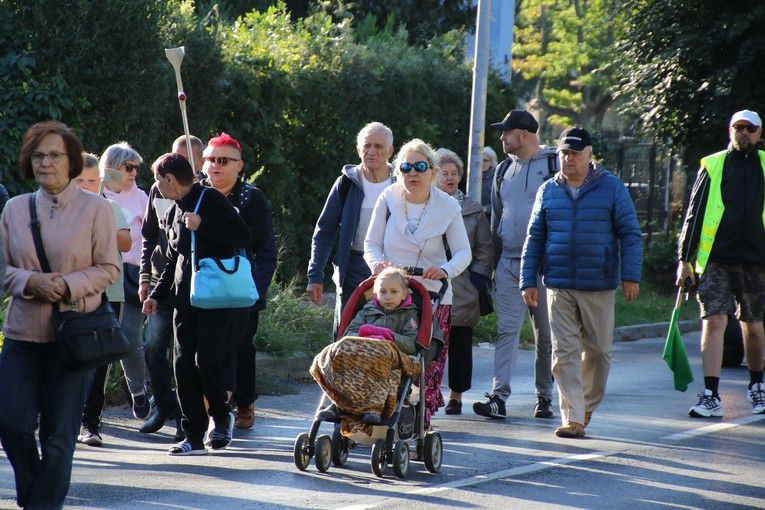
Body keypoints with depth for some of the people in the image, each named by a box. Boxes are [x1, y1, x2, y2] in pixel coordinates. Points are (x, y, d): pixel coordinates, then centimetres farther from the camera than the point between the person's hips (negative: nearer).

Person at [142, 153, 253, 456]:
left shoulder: (211, 200, -6)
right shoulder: (175, 213, 18)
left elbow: (243, 237, -15)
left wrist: (202, 225, -20)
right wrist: (156, 295, 21)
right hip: (186, 300, 8)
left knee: (208, 360, -12)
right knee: (184, 365, 0)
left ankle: (221, 417, 14)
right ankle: (193, 438, 3)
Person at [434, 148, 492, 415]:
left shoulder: (473, 210, 9)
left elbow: (484, 250, 10)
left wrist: (476, 281, 0)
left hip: (461, 290, 1)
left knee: (460, 343, 4)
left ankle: (456, 395, 13)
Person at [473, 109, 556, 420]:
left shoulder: (554, 165, -2)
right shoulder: (504, 170, 15)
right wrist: (494, 261, 16)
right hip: (508, 263, 4)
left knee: (545, 334, 4)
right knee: (506, 330, -4)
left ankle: (544, 397, 13)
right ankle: (499, 396, -11)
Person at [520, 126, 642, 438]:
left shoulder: (611, 188, 2)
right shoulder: (548, 191, 9)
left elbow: (630, 234, 2)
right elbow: (534, 238, 12)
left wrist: (631, 275, -6)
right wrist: (528, 281, 6)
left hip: (599, 286, -1)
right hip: (559, 286, 1)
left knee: (598, 350, 8)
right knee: (564, 353, -6)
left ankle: (587, 407, 28)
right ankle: (572, 418, -8)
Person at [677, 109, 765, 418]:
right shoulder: (712, 166, 5)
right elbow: (694, 215, 6)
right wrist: (685, 259, 1)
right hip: (716, 260, -1)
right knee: (713, 322, -10)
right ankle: (711, 396, -11)